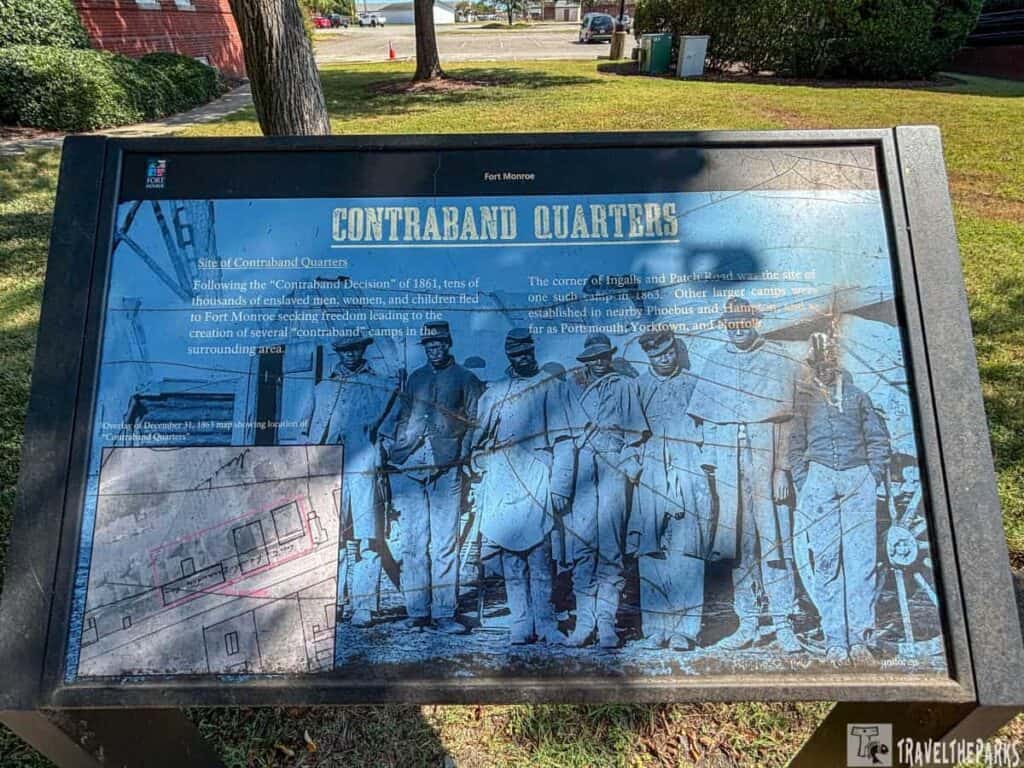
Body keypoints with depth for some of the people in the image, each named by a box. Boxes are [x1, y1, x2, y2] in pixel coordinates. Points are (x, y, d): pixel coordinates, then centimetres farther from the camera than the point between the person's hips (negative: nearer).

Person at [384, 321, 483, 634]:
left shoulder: (465, 380, 9)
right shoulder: (415, 378, 20)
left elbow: (473, 422, 6)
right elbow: (402, 419, 21)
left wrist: (463, 456, -5)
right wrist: (394, 449, 9)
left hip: (446, 468, -3)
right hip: (409, 467, 3)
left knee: (445, 542, -3)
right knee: (413, 541, 4)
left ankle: (443, 613, 3)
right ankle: (417, 611, 11)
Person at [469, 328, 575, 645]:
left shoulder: (551, 386, 8)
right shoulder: (492, 393, 19)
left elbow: (562, 439, 0)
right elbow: (478, 444, 17)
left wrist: (560, 485, -8)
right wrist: (481, 488, 6)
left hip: (536, 478, -3)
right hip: (500, 483, 3)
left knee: (538, 553, -8)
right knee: (510, 557, 2)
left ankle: (544, 623, 1)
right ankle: (521, 624, 8)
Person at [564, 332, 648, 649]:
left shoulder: (625, 385, 15)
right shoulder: (576, 387, 20)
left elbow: (635, 430, 6)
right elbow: (567, 429, 13)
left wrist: (630, 466, -3)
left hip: (613, 470, -1)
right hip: (581, 471, 2)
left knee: (610, 545, -4)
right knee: (581, 544, -2)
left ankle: (606, 622, 1)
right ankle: (585, 621, 4)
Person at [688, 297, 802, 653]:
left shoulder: (779, 360, 4)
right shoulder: (715, 360, 14)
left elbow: (788, 417, 0)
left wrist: (783, 467, -8)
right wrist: (712, 461, 7)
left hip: (766, 454, -3)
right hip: (727, 459, 3)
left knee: (774, 536, -3)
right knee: (736, 537, 5)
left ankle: (783, 625, 8)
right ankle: (748, 624, 14)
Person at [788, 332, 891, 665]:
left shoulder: (857, 396, 17)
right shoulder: (803, 399, 14)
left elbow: (878, 438, 15)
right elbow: (796, 447, 11)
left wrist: (874, 476, 3)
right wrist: (802, 487, 3)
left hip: (857, 477, 1)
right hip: (819, 477, -1)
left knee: (861, 557, -6)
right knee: (826, 560, -4)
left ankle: (859, 639, -1)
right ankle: (835, 641, -1)